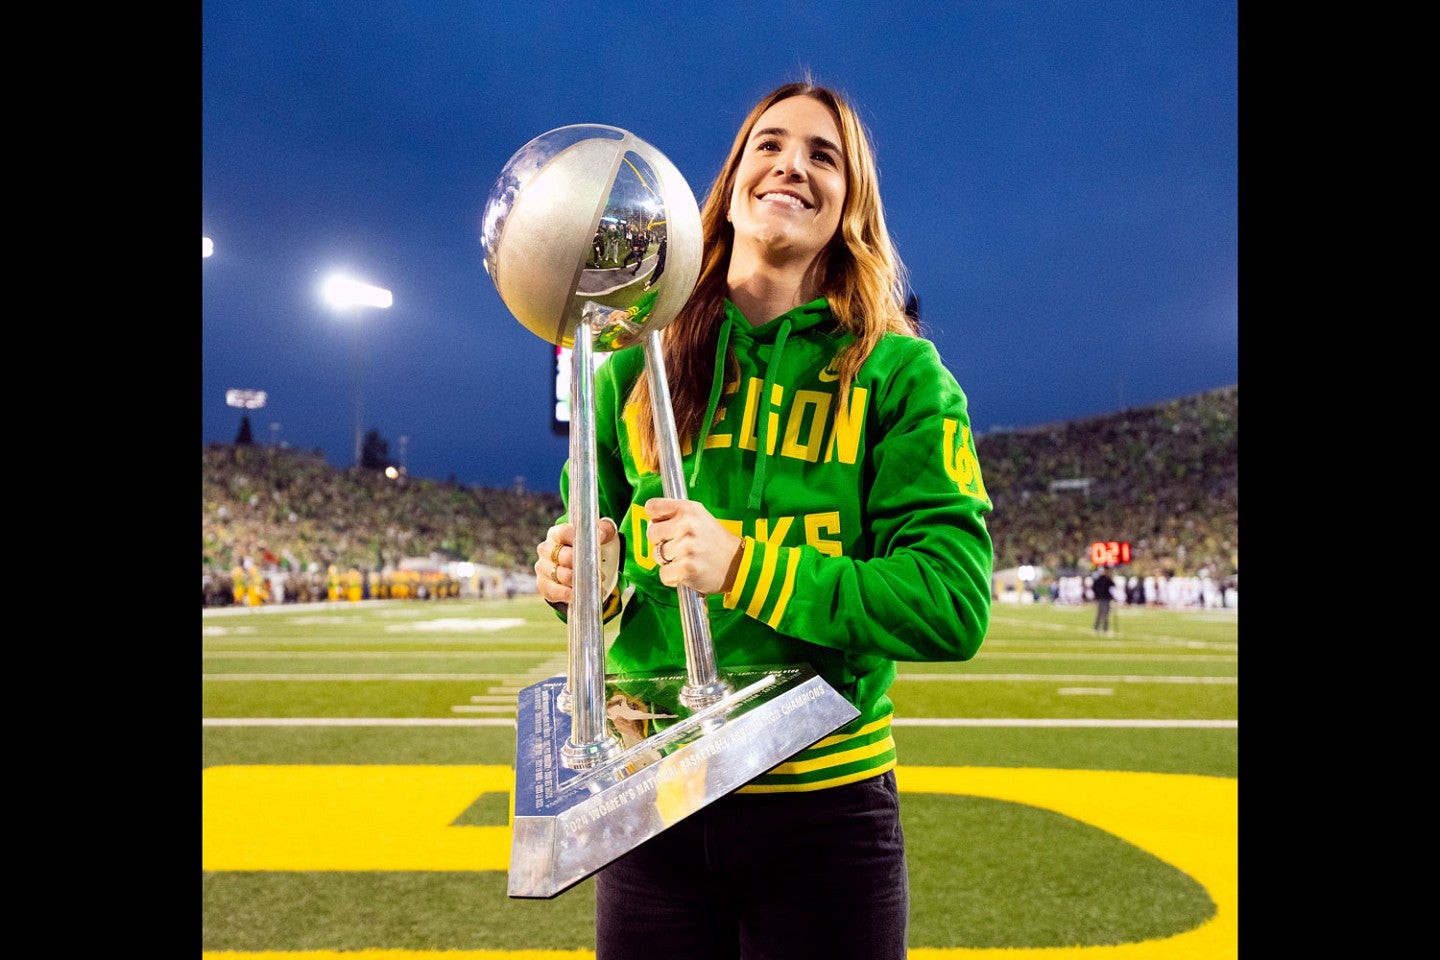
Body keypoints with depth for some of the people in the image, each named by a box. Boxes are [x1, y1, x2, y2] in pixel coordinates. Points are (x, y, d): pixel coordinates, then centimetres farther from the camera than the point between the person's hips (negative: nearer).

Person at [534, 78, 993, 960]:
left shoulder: (899, 373, -4)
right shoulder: (635, 367, 4)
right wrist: (570, 574, -8)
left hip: (826, 807, -1)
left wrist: (744, 568, -22)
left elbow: (955, 603, -12)